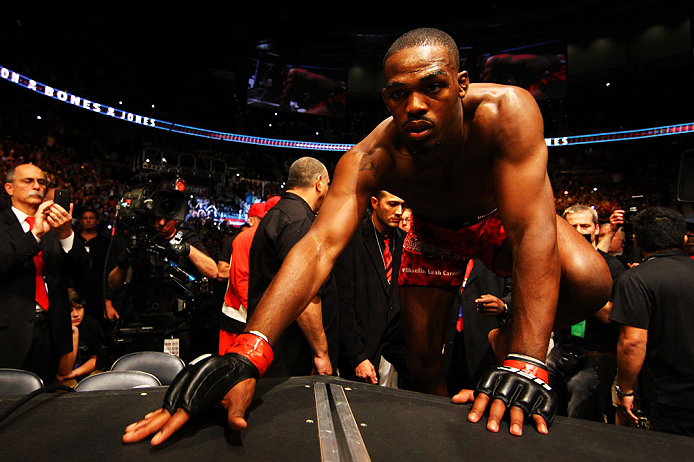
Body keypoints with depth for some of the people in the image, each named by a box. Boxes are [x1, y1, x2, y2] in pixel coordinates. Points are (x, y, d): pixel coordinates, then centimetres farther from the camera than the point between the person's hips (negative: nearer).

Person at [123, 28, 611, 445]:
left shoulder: (505, 111, -36)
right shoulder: (370, 160, -32)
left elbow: (533, 230, -43)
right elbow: (319, 246, -43)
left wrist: (524, 366, -51)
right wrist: (244, 355, -56)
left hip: (498, 216, 0)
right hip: (434, 230, 1)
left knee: (588, 281, -28)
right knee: (423, 359, -3)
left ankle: (510, 343, 3)